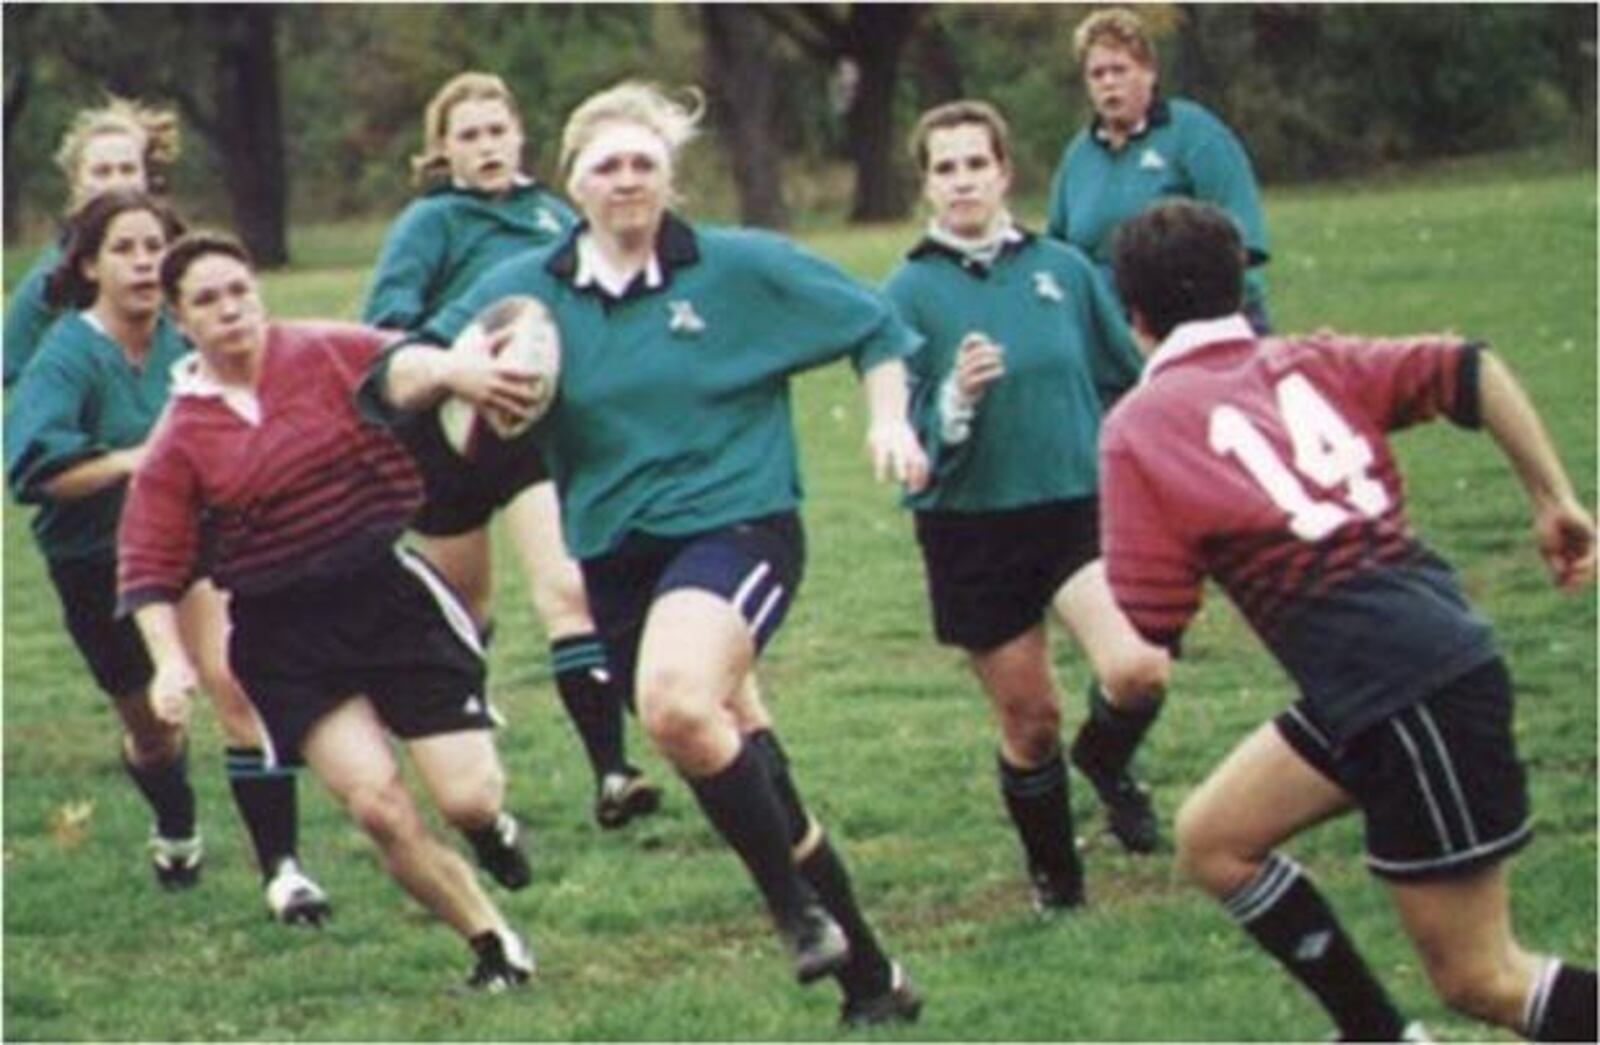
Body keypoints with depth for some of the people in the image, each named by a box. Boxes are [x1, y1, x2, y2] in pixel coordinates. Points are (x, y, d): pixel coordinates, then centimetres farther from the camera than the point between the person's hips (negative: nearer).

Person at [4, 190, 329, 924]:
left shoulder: (182, 342, -7)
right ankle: (176, 835, 50)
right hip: (95, 563, -1)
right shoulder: (67, 356, -20)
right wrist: (137, 459, -36)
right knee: (150, 724, 16)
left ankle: (280, 868, -19)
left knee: (233, 683, -22)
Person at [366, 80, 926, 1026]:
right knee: (741, 766, 8)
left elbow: (875, 327, 8)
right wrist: (451, 368, -21)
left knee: (678, 703, -33)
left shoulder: (741, 267, -3)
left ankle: (802, 910, -16)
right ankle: (868, 974, 21)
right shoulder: (525, 290, 3)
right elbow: (392, 383, 1)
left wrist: (890, 418, -9)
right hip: (616, 552, 5)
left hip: (737, 527, -4)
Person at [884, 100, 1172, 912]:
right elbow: (906, 438, -9)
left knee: (1138, 668, -24)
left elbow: (1129, 385, 14)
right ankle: (1055, 876, 31)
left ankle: (1105, 762, 10)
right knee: (1029, 723, 6)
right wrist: (956, 400, -27)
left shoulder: (1063, 269, 3)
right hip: (972, 530, -1)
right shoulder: (911, 290, -4)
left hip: (1080, 507, 1)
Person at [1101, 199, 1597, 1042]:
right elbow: (1471, 372, 2)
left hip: (1412, 696, -8)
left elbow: (1143, 646, -3)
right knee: (1213, 839, 18)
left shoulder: (1140, 427, -1)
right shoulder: (1305, 363, 14)